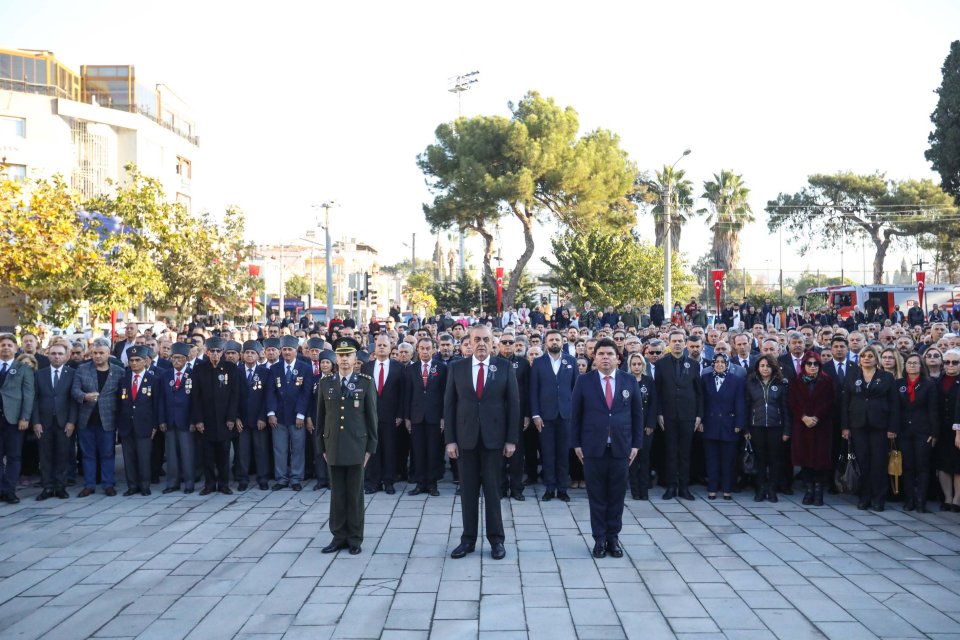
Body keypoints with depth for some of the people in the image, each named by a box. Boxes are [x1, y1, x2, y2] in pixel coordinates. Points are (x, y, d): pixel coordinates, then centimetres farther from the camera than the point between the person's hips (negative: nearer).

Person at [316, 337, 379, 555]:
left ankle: (355, 538, 14)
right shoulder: (325, 383, 6)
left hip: (356, 447, -2)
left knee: (355, 494, 4)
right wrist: (321, 446, 6)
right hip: (333, 447, 2)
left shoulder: (366, 382, 0)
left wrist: (370, 447, -2)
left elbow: (371, 416, 0)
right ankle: (339, 536, 16)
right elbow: (320, 417, 9)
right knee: (337, 494, 7)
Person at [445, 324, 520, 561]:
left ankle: (496, 539, 16)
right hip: (465, 438, 1)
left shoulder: (504, 367, 0)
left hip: (494, 438, -1)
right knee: (468, 491, 8)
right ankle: (468, 539, 17)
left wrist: (512, 439, -4)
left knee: (493, 490, 5)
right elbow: (449, 405, 4)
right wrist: (450, 440, -2)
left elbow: (513, 403, 0)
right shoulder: (457, 368, 3)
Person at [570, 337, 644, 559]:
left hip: (621, 447, 1)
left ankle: (613, 537, 19)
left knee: (616, 496, 8)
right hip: (593, 447, -1)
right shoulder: (584, 381, 0)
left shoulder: (630, 381, 4)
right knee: (597, 496, 5)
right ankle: (599, 538, 15)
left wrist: (636, 444, 3)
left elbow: (637, 414, 7)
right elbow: (575, 414, 3)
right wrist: (576, 443, -1)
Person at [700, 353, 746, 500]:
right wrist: (700, 421, -1)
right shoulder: (705, 378, 5)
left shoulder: (737, 380, 1)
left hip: (728, 426, -1)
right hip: (710, 425, 1)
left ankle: (727, 489, 13)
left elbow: (740, 404, -1)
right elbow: (701, 401, 4)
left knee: (728, 459, 4)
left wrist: (739, 424, -6)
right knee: (711, 458, 5)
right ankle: (712, 489, 11)